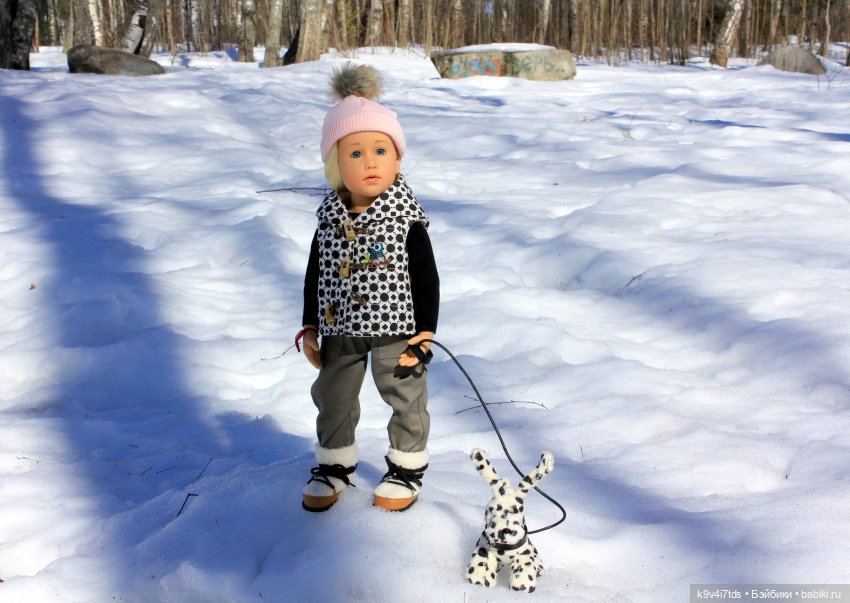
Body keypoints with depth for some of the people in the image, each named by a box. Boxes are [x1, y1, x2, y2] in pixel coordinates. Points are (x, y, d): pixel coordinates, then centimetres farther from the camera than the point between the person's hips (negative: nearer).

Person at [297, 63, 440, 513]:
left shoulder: (407, 222, -15)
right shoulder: (329, 222, -5)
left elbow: (427, 279, -10)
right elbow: (314, 277, 5)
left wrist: (424, 335, -11)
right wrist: (310, 328, 5)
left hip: (395, 331, -3)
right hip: (341, 332, 4)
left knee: (405, 399, 12)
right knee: (333, 400, 16)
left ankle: (406, 467, 33)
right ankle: (334, 465, 38)